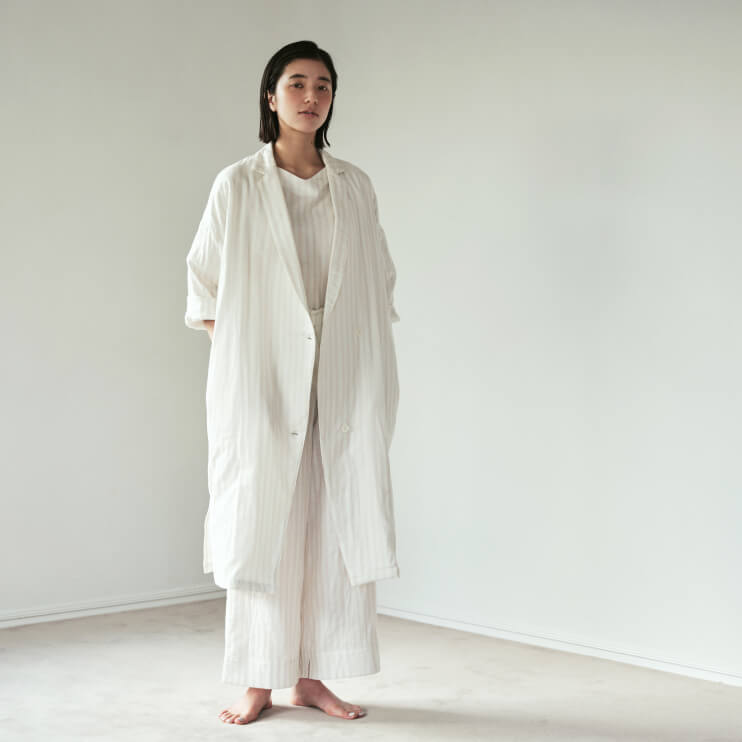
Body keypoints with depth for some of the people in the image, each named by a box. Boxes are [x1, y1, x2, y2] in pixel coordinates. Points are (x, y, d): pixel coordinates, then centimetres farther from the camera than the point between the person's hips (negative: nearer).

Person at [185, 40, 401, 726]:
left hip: (341, 379, 3)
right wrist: (238, 355, -2)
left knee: (335, 527, 2)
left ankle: (311, 675, 12)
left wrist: (369, 370, 5)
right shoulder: (237, 185, 2)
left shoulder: (355, 187, 9)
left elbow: (380, 283, 15)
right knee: (262, 526, -1)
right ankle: (260, 682, 9)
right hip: (262, 376, -2)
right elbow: (205, 284, 8)